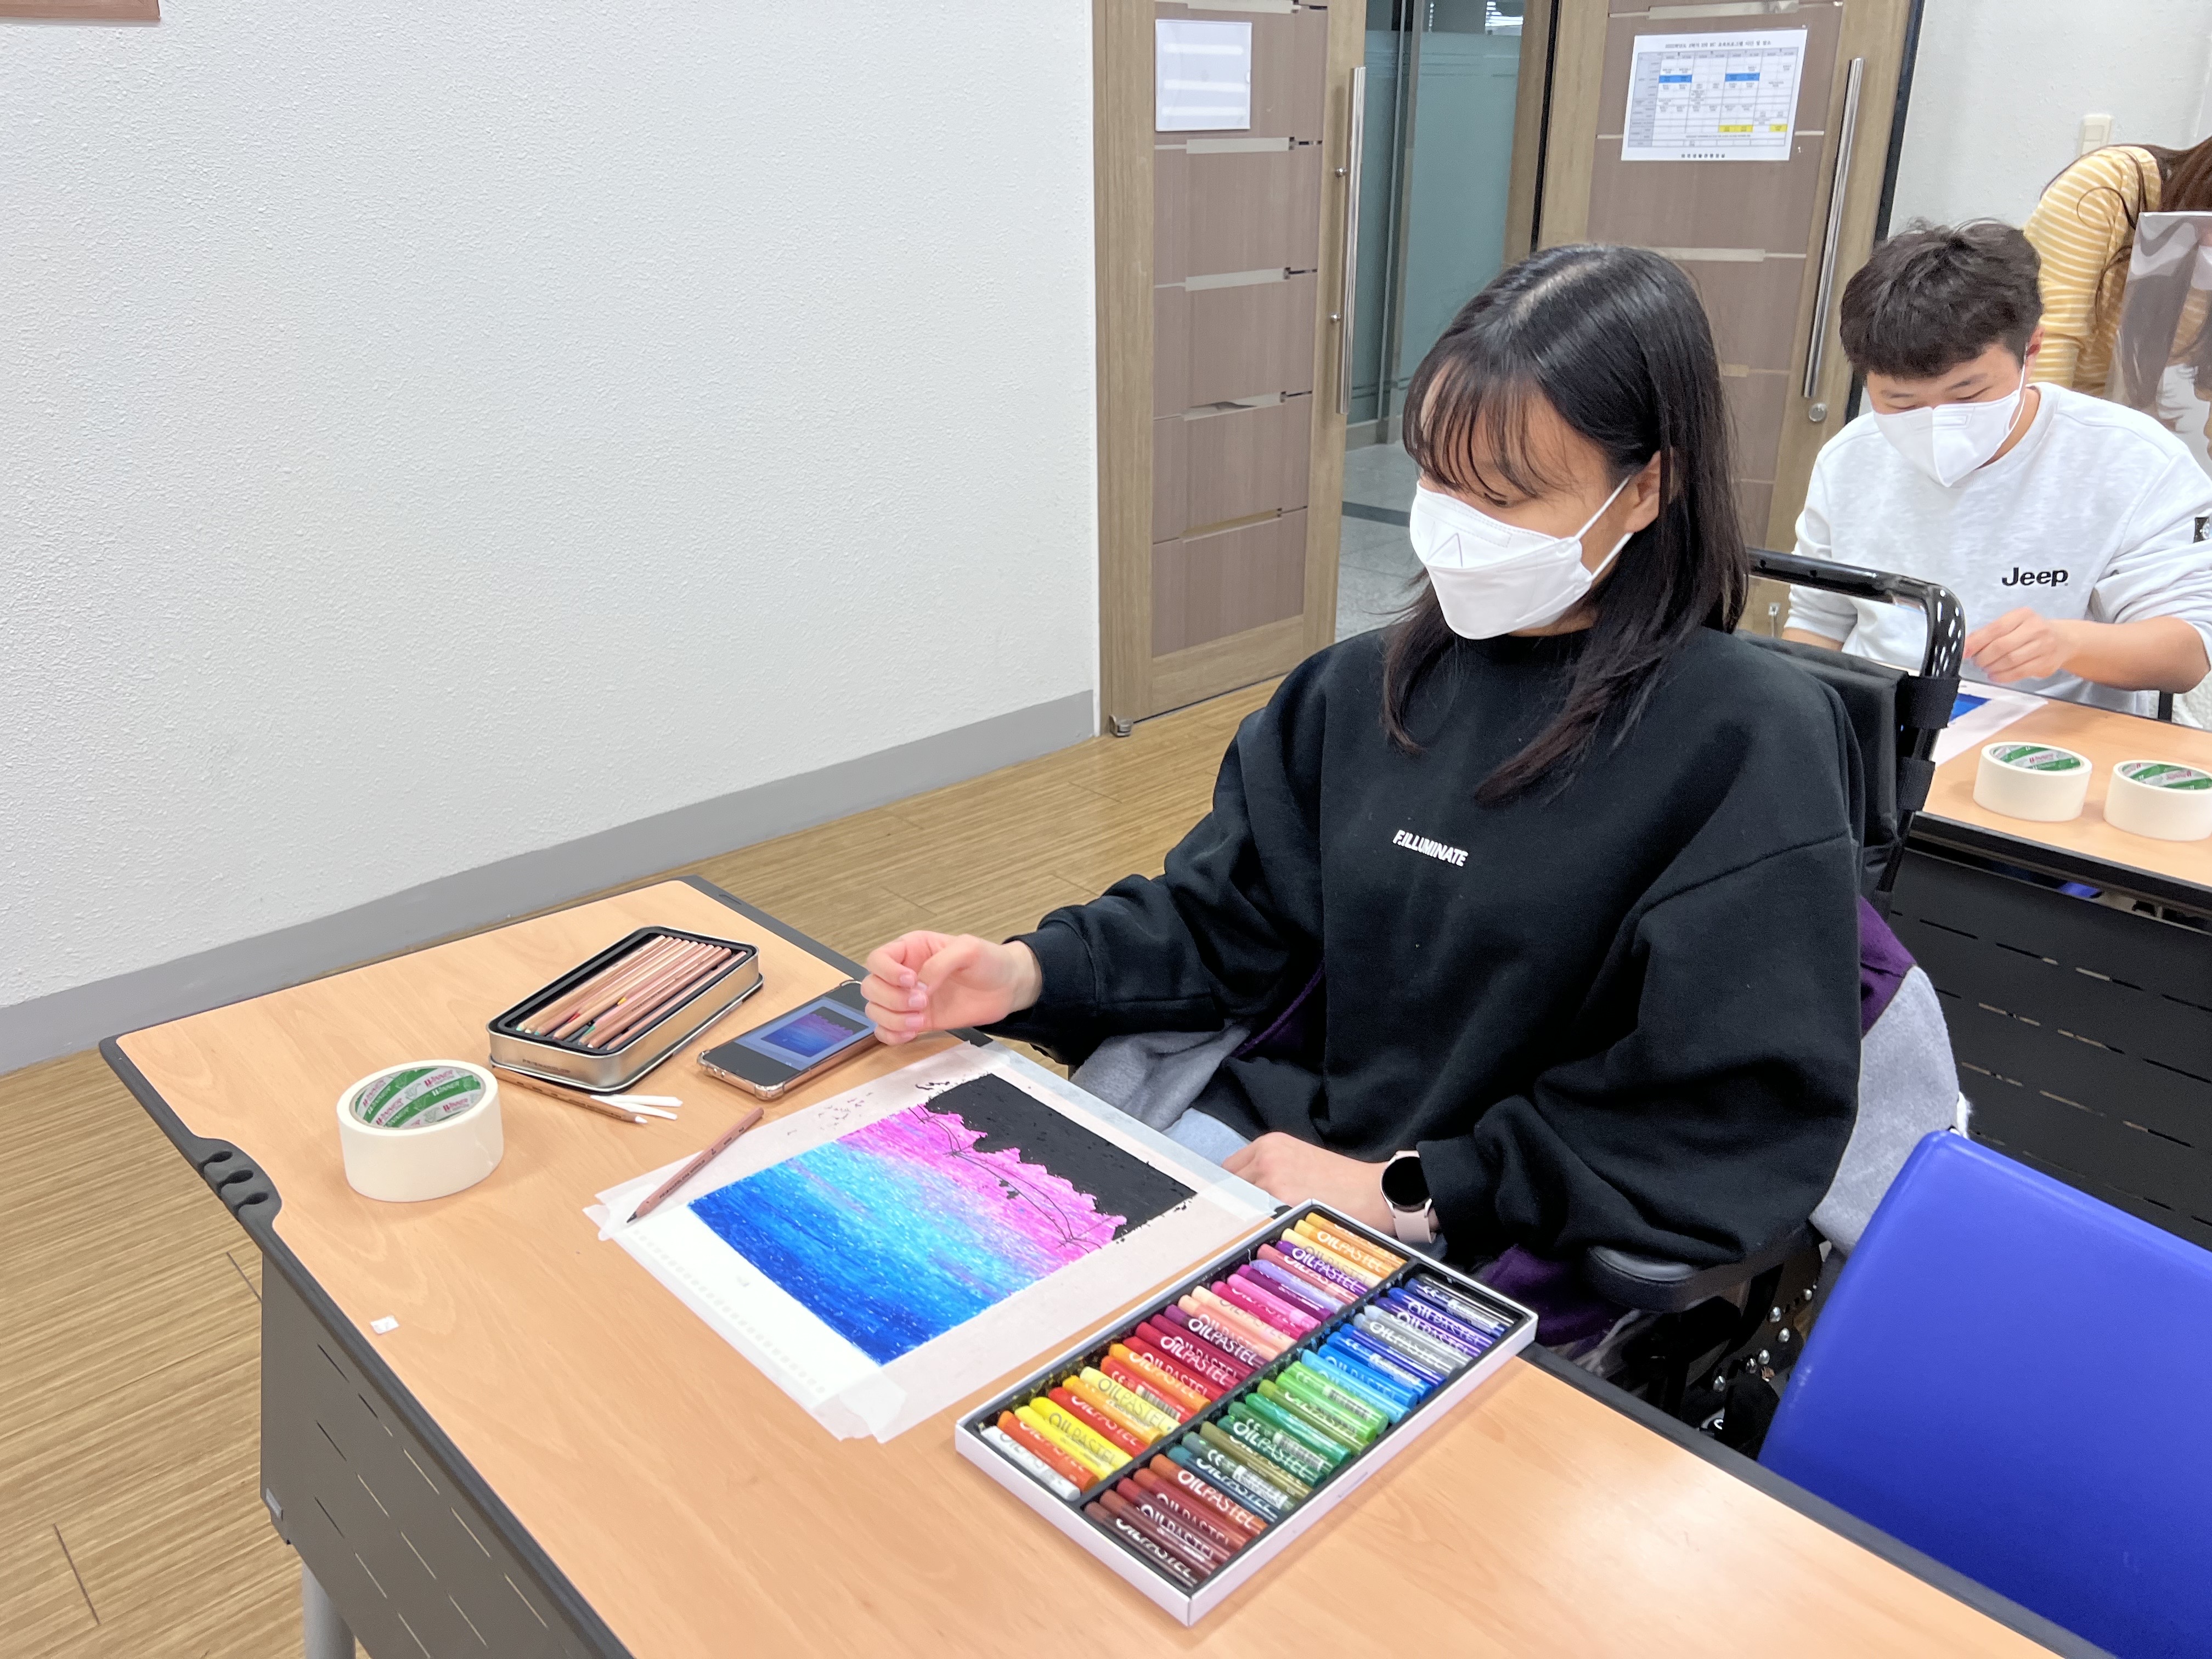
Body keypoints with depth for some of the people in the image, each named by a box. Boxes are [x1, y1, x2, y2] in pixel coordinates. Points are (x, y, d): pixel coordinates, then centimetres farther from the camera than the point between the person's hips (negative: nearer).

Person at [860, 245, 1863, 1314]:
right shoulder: (1368, 686, 3)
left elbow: (1740, 1125, -15)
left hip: (1508, 1258, -5)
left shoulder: (1750, 743, -14)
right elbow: (1229, 917, 7)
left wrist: (1407, 1192, -19)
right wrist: (1027, 974, -10)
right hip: (1279, 1134, 5)